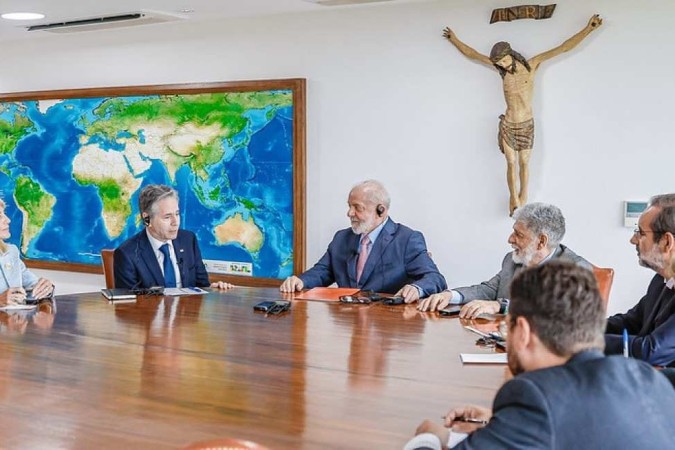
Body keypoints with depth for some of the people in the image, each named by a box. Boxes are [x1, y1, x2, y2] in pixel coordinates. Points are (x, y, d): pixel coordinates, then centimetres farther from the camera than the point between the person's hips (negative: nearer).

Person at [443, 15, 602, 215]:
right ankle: (514, 200, 10)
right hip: (508, 125, 1)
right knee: (511, 163, 3)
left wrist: (588, 29, -12)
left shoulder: (531, 65, -5)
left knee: (524, 163, 7)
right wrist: (454, 40, 16)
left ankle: (522, 199, 18)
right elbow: (473, 54, 10)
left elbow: (563, 47, -7)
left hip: (526, 125, -1)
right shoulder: (503, 69, 0)